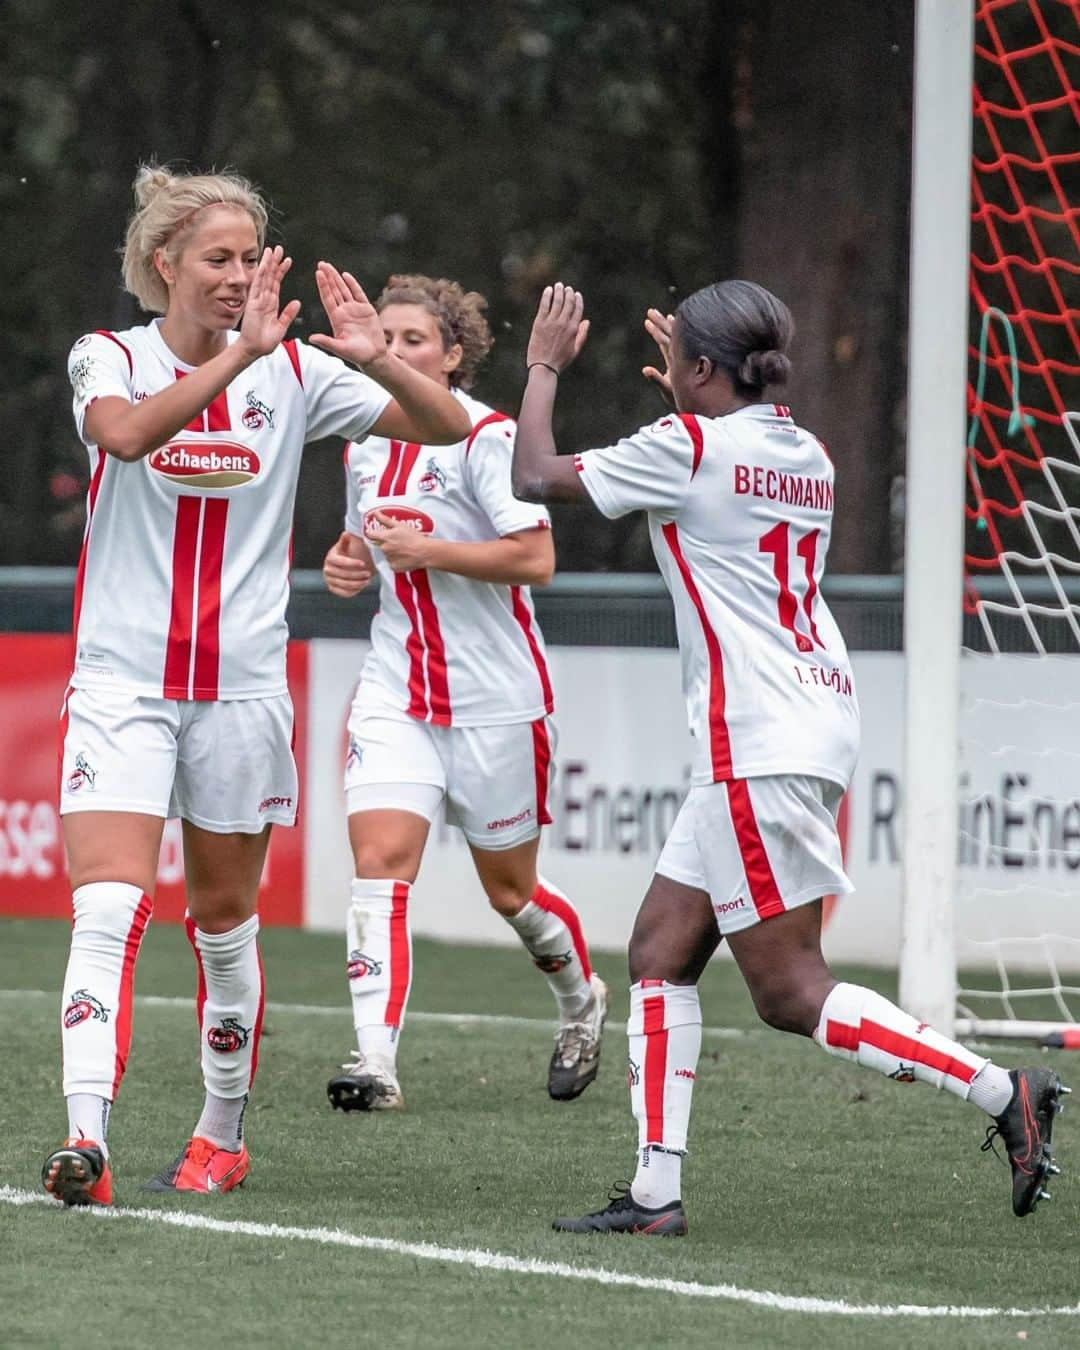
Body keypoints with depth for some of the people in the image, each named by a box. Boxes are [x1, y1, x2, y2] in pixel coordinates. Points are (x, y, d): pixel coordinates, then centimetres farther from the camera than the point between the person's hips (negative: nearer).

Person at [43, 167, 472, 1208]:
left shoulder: (294, 372, 2)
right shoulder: (108, 357, -3)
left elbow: (449, 427, -2)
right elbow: (125, 434, -27)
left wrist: (377, 358, -20)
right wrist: (238, 352, -34)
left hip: (242, 686, 2)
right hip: (122, 683, -2)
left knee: (223, 922, 12)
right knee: (108, 907, -16)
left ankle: (223, 1134, 28)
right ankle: (85, 1141, -23)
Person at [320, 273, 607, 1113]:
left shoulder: (484, 436, -12)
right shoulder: (364, 445, 10)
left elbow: (536, 559, -18)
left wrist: (428, 552, -23)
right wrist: (348, 565, 5)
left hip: (496, 697, -5)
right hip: (397, 690, 5)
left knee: (510, 889, 9)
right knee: (379, 861, -15)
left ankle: (583, 1000, 39)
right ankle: (376, 1061, -21)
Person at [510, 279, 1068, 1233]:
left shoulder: (687, 444, -9)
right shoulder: (803, 454, 14)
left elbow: (536, 477, -1)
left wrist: (545, 368, 13)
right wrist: (690, 391, 38)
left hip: (761, 747, -9)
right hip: (811, 722, 9)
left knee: (789, 991, -7)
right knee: (660, 948, 9)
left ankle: (1003, 1093, -12)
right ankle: (656, 1192, 4)